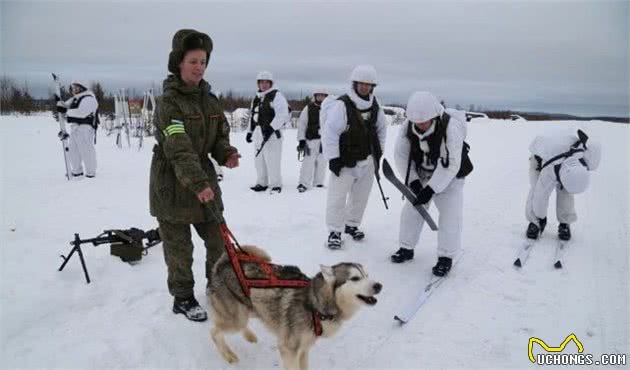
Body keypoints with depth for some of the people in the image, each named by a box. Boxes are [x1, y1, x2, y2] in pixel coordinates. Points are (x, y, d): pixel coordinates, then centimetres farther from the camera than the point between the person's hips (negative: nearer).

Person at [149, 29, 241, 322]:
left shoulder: (209, 99, 6)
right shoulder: (169, 101, -16)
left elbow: (220, 135, 10)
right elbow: (178, 148, -27)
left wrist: (226, 154, -13)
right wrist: (198, 183, -38)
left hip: (204, 178, 6)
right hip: (173, 183, -6)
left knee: (218, 240, 12)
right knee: (180, 247, 5)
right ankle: (183, 299, 24)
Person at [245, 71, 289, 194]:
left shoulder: (276, 96, -5)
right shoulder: (256, 98, 19)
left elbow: (282, 115, -15)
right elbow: (252, 116, 26)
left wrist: (272, 127, -22)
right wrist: (250, 131, 21)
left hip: (271, 132, -8)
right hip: (258, 133, 8)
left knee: (272, 160, -9)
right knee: (259, 159, 11)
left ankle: (276, 185, -1)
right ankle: (262, 183, 21)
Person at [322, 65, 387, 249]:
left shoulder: (375, 106, 2)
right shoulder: (342, 104, -18)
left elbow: (381, 129, 17)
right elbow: (330, 132, -20)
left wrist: (379, 151, 13)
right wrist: (333, 158, -21)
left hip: (368, 160, 6)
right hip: (345, 161, -6)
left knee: (360, 195, 15)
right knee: (338, 197, -3)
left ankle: (352, 224, 34)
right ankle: (334, 231, 10)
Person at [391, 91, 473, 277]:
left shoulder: (451, 127, -32)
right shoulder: (407, 127, -19)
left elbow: (451, 165, -30)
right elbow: (401, 156, -10)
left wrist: (431, 189, -32)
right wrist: (413, 181, -20)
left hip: (449, 177, -4)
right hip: (421, 176, 4)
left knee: (450, 215, -10)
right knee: (411, 210, 4)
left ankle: (446, 257, 5)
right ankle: (406, 248, 21)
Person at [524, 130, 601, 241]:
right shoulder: (549, 173, -43)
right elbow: (541, 195, -30)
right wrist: (541, 217, -15)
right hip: (540, 157, -3)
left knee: (564, 191, -16)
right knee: (537, 189, -22)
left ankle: (565, 224, -2)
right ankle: (534, 222, -8)